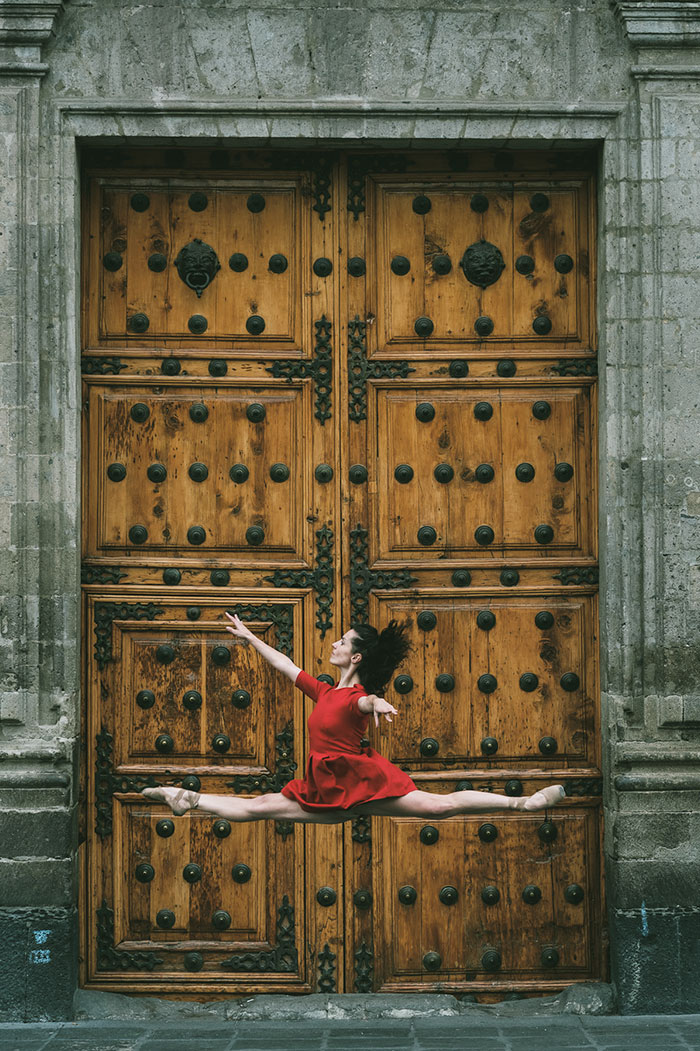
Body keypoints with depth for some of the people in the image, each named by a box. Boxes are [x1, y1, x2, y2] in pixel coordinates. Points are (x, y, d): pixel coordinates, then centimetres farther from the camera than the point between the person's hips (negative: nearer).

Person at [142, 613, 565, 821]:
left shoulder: (357, 698, -8)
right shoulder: (324, 691, 15)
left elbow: (367, 700, -34)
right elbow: (284, 664, 25)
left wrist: (377, 703, -59)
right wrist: (248, 636, 32)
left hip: (362, 781, -8)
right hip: (327, 792, 8)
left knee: (438, 805, -21)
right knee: (254, 807, 6)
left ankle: (520, 802, -24)